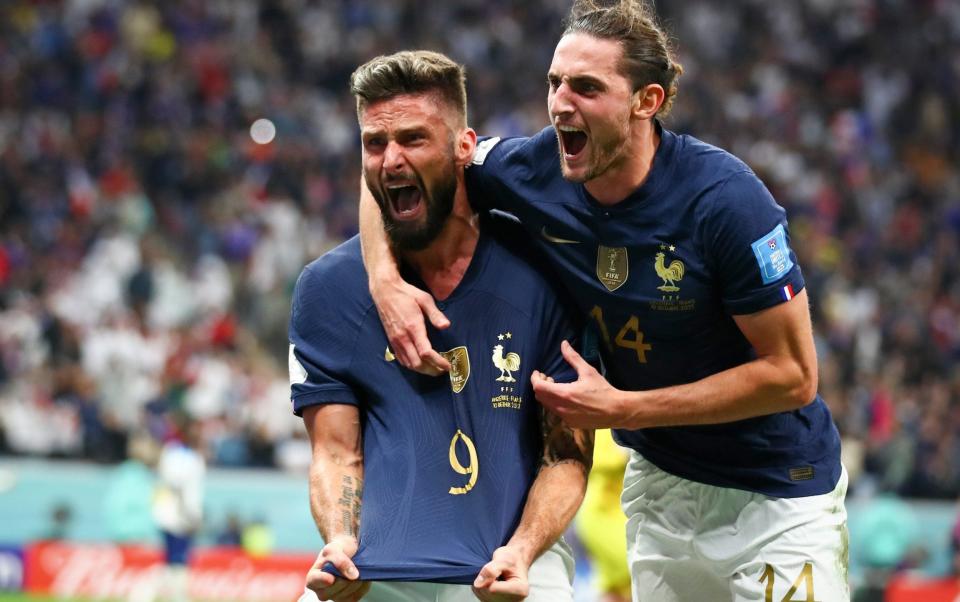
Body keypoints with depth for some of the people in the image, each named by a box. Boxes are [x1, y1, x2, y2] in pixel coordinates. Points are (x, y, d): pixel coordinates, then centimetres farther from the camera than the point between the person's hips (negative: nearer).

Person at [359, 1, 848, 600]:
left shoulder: (724, 198, -25)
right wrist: (384, 279, -15)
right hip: (659, 479, 5)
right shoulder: (539, 170, -11)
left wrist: (625, 409, -22)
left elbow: (792, 376, -22)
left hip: (779, 492, -5)